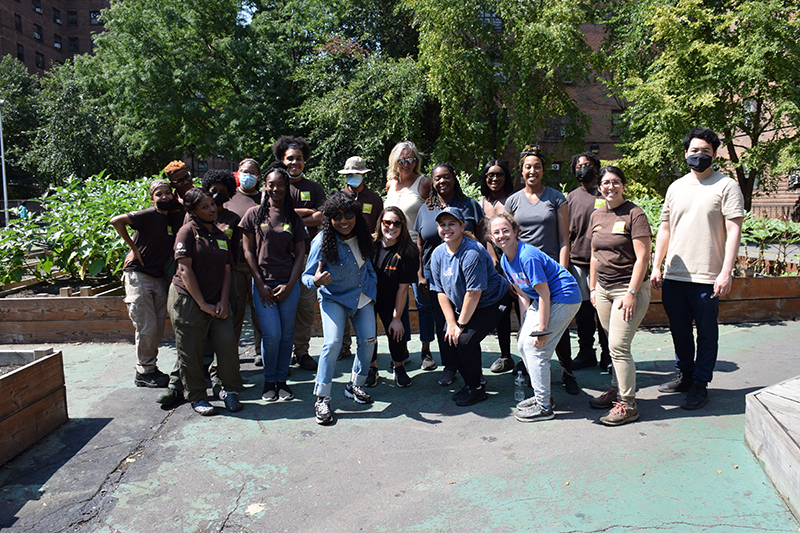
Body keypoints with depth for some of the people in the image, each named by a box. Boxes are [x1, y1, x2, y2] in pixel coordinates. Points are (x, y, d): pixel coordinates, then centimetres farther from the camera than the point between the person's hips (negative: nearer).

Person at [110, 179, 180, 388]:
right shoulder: (148, 215, -14)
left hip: (159, 278, 7)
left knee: (158, 328, 11)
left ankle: (151, 367, 26)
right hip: (138, 276, -7)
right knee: (146, 328, -3)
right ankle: (144, 372, 11)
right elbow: (116, 221, -22)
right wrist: (133, 248, -16)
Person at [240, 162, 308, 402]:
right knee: (272, 334, -8)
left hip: (289, 285, 2)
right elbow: (248, 251, 2)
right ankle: (269, 381, 13)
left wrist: (289, 285, -5)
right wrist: (261, 285, -5)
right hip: (263, 283, -2)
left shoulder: (294, 218, 7)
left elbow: (300, 253, 6)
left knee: (287, 334, 5)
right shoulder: (254, 214, 3)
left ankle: (282, 380, 19)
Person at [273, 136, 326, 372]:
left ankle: (302, 350, 13)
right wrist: (306, 212, -5)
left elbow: (321, 217, 0)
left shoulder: (314, 187, 13)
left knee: (307, 305, 1)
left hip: (307, 253, 2)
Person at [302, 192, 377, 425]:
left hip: (362, 294, 5)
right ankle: (321, 399, -7)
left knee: (368, 340, 3)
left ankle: (355, 385, 26)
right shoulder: (322, 242, -25)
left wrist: (373, 282, 11)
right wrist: (316, 281, -44)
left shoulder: (361, 235, -11)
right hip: (333, 297, -5)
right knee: (332, 343, -19)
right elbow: (307, 275, -22)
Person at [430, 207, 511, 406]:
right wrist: (451, 323, -8)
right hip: (462, 306, 7)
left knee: (465, 340, -21)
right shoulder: (438, 253, -3)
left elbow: (474, 293, -25)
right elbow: (441, 291, -1)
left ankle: (477, 388, 2)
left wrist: (461, 324, -19)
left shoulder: (472, 252, -26)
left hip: (492, 303, -7)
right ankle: (471, 382, 18)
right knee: (447, 340, -5)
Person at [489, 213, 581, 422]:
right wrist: (525, 325, 7)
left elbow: (544, 294, -24)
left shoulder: (528, 256, -25)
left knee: (536, 348, -10)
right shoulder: (505, 260, 2)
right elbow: (523, 294, 9)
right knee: (523, 344, 9)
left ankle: (544, 407, 2)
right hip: (541, 300, 9)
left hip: (564, 298, -9)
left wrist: (541, 330, -22)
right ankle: (542, 395, 24)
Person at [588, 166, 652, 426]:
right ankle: (617, 391, 24)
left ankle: (627, 405, 0)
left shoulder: (634, 214, -9)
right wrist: (593, 288, 16)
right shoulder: (596, 215, 12)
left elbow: (642, 258, -13)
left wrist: (632, 293, -17)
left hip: (628, 288, -6)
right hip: (603, 289, 6)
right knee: (614, 344, 11)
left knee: (618, 345, -10)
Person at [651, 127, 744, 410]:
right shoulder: (676, 187, 13)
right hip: (673, 275, 5)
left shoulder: (726, 186, -2)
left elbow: (734, 231, -8)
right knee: (679, 330, 15)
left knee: (706, 333, 5)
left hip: (707, 277, -5)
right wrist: (656, 267, 8)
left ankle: (700, 384, 17)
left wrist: (726, 272, -15)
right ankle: (685, 375, 31)